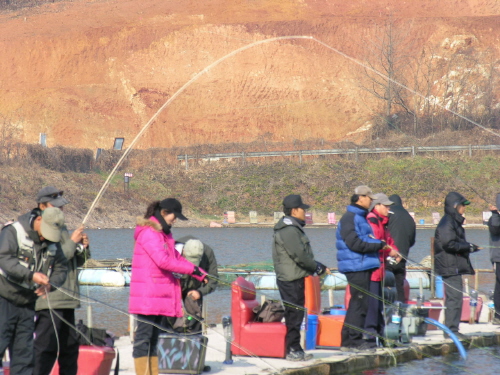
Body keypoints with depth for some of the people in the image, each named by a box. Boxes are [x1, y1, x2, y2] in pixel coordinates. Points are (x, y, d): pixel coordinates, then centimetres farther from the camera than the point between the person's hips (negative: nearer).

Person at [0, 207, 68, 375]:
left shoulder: (53, 243, 8)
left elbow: (61, 269, 10)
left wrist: (50, 284, -12)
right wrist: (31, 276, -32)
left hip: (28, 303, 6)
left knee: (24, 352, 7)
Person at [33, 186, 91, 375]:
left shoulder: (61, 229, 18)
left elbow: (76, 262, 23)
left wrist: (83, 248, 4)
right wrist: (72, 242, -15)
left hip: (67, 301, 9)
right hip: (48, 301, -9)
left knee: (70, 349, 14)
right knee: (45, 348, -12)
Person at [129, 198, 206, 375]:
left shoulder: (163, 234, 20)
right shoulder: (148, 233, -12)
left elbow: (176, 257, 25)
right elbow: (163, 261, -20)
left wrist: (201, 274, 14)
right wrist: (192, 269, -11)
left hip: (161, 297, 10)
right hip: (147, 297, -10)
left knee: (153, 338, 10)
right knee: (144, 337, -8)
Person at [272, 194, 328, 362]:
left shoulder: (293, 228, 19)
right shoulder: (289, 230, -16)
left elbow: (304, 254, 22)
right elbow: (300, 255, -21)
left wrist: (318, 266, 11)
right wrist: (318, 268, -9)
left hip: (295, 279, 11)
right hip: (291, 279, -11)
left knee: (296, 314, 13)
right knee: (294, 314, -7)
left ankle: (294, 349, 18)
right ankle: (293, 350, -3)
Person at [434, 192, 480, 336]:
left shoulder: (454, 221, 19)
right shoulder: (447, 223, -13)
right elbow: (449, 244, -21)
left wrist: (469, 247, 10)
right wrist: (468, 247, -14)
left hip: (456, 267, 11)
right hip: (450, 267, -11)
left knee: (455, 297, 12)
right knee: (454, 297, -11)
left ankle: (453, 329, 16)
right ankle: (451, 329, -9)